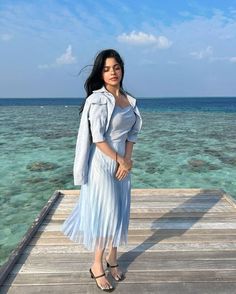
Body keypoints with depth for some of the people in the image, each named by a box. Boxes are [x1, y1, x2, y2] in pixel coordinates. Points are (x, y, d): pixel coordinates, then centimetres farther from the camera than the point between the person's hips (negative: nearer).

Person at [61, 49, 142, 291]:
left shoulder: (130, 100, 7)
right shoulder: (97, 99, -14)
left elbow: (132, 134, 6)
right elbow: (98, 139, -18)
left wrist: (126, 160, -7)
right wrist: (120, 161, -12)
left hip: (122, 163, 7)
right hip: (102, 164, -6)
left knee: (119, 211, 14)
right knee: (104, 213, 2)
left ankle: (112, 258, 35)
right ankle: (97, 266, 22)